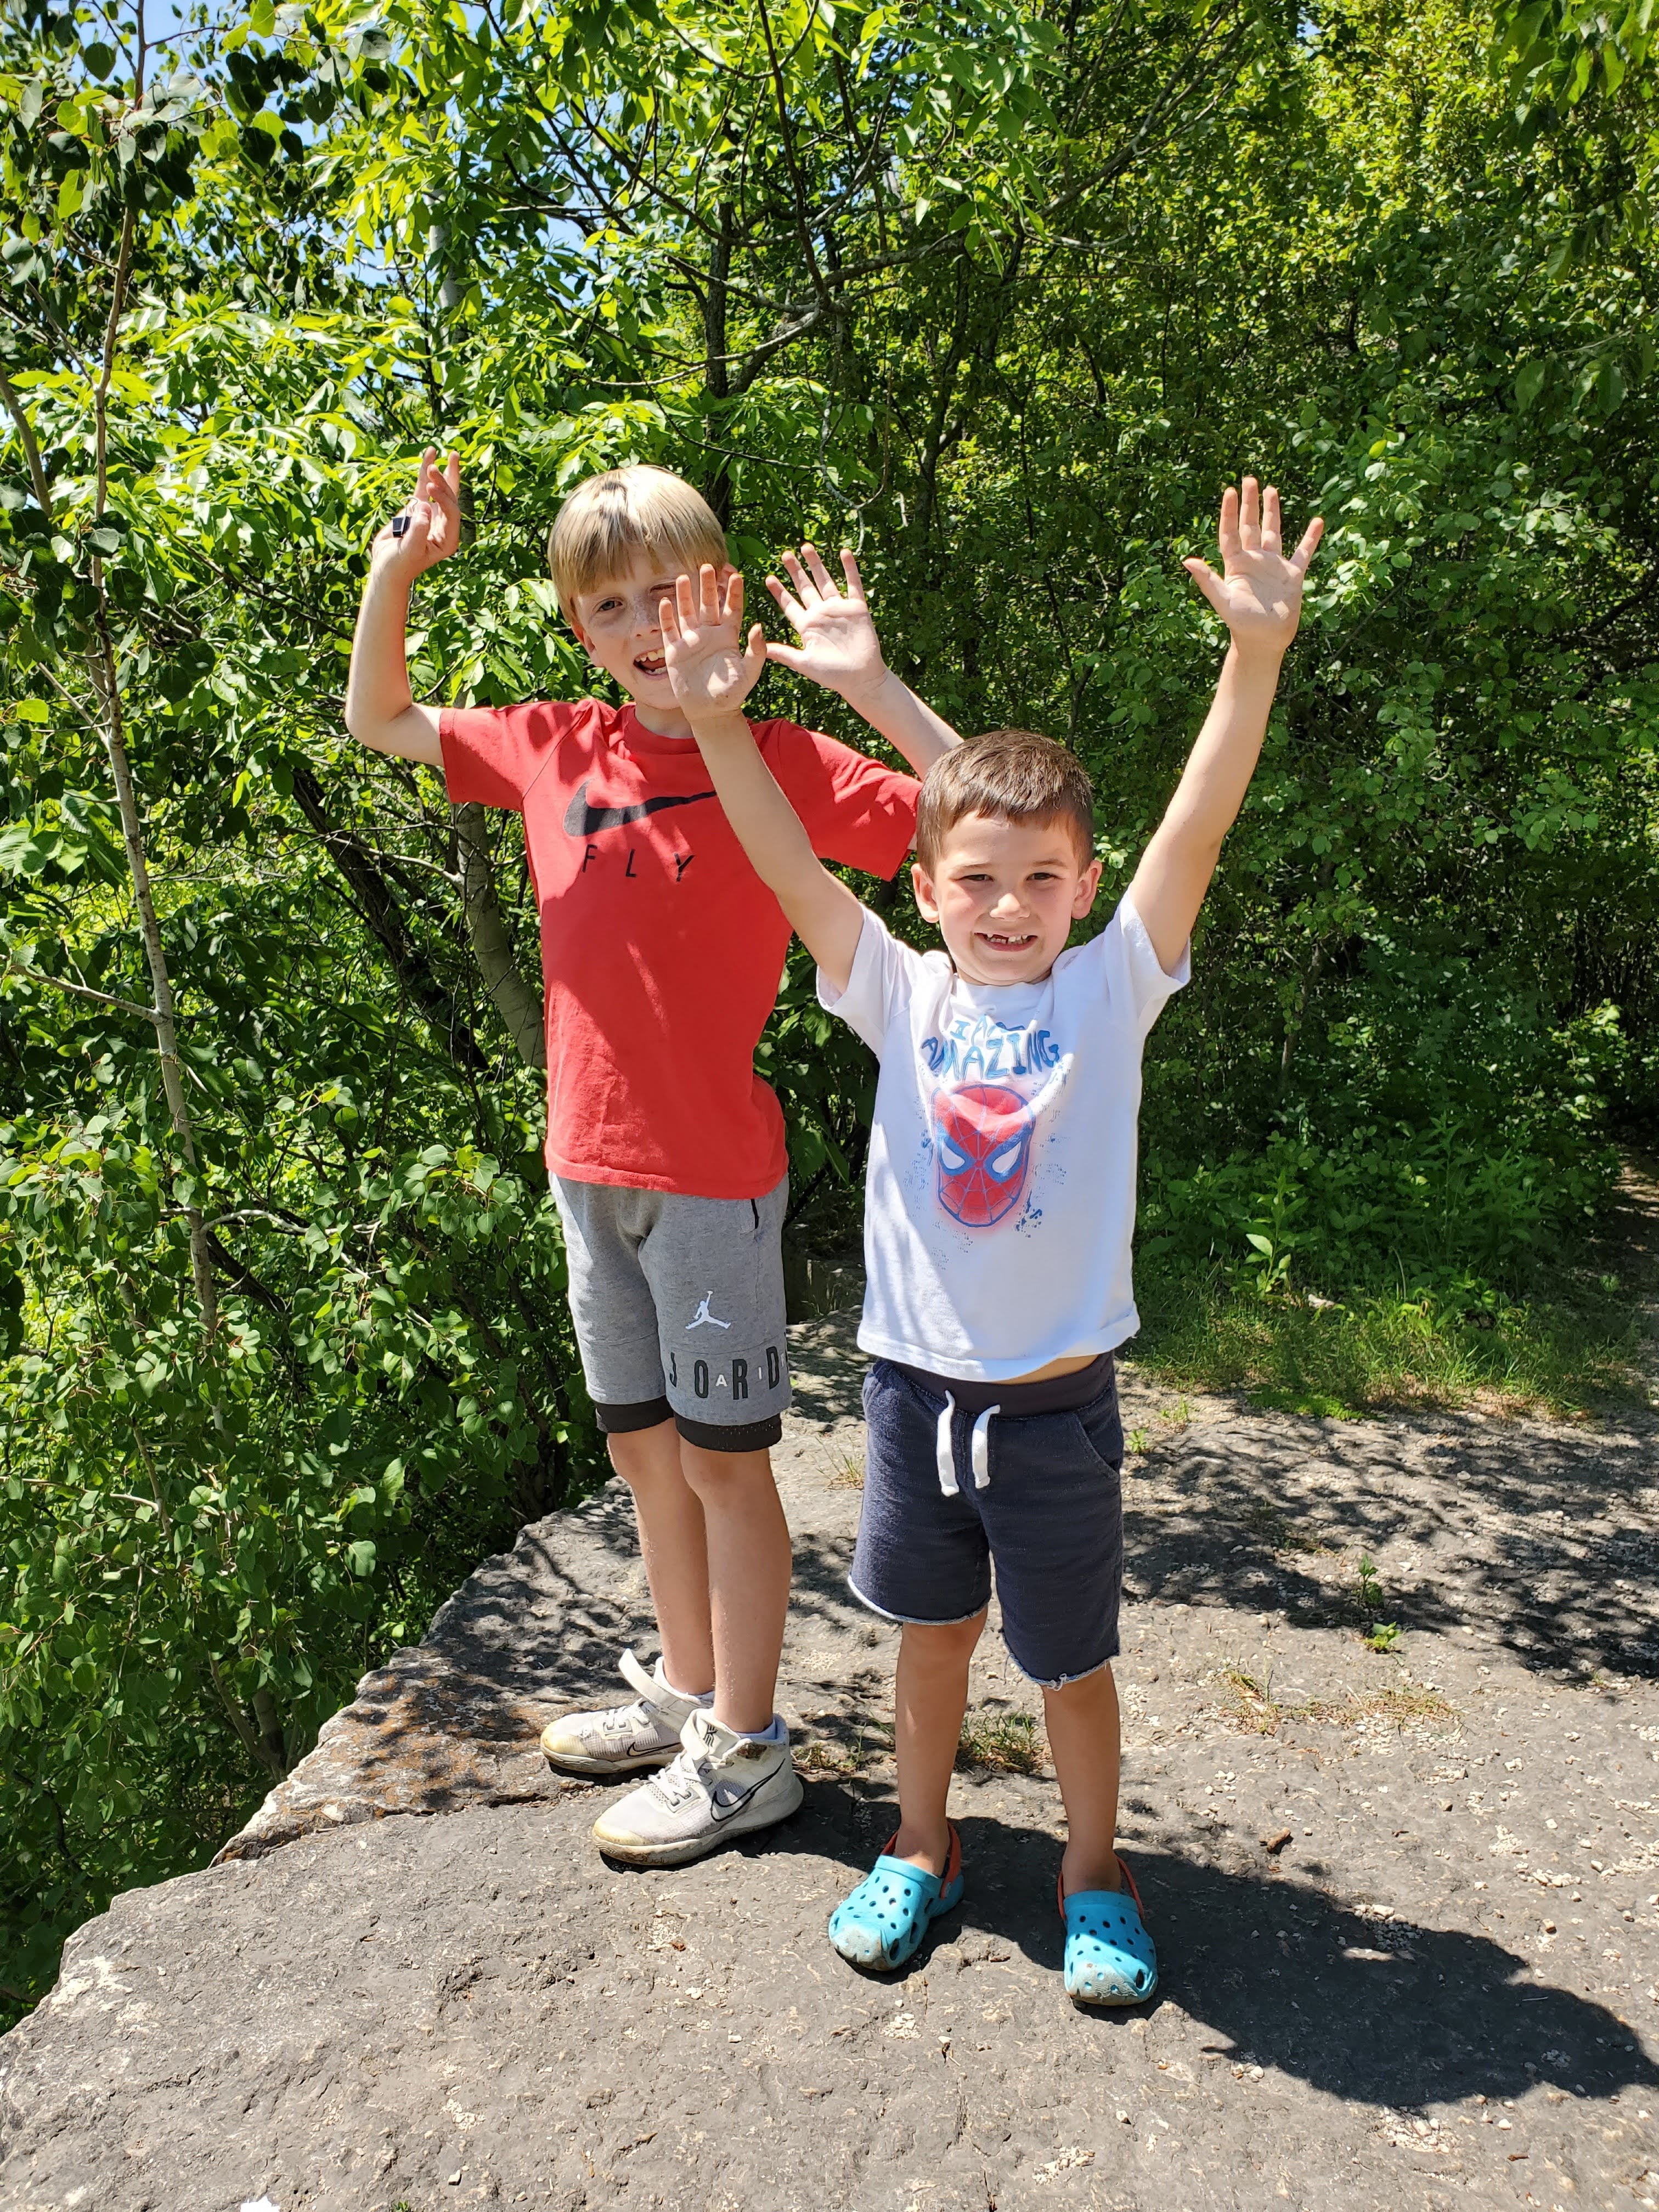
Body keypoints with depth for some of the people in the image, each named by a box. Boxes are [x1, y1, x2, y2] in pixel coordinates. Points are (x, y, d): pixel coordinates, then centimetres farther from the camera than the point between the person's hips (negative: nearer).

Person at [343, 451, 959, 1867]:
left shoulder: (779, 763, -10)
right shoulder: (554, 752, 5)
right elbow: (377, 722, 20)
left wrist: (869, 685, -23)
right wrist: (396, 571, 8)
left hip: (715, 1171, -6)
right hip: (589, 1162, 6)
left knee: (722, 1454, 5)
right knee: (642, 1444, 18)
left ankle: (746, 1750, 23)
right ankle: (686, 1689, 38)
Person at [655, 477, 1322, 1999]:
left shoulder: (1110, 992, -8)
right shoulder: (903, 998, -4)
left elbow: (1197, 836, -18)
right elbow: (792, 869, -12)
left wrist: (1257, 654, -28)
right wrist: (717, 721, -23)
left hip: (1055, 1399, -2)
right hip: (918, 1383, 2)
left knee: (1071, 1658, 15)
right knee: (930, 1631, 21)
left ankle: (1095, 1875, 40)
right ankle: (924, 1846, 44)